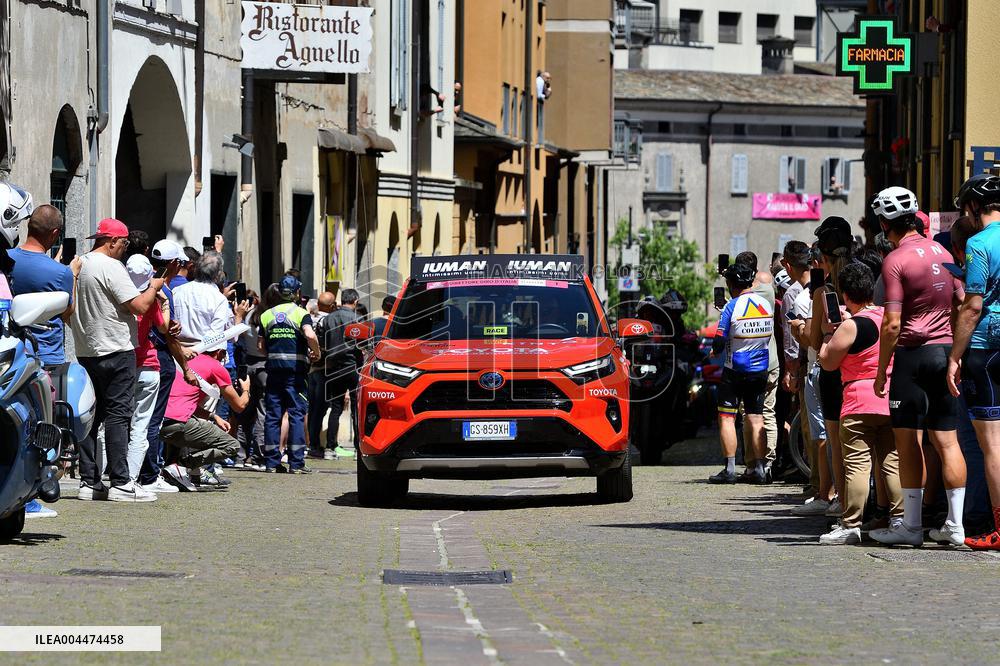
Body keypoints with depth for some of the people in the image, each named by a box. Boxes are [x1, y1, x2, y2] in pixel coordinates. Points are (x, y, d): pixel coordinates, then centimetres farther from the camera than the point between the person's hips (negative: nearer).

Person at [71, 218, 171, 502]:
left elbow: (68, 311, 19)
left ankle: (89, 481, 11)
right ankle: (120, 483, -9)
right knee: (118, 415, -7)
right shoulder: (111, 266, -13)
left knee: (90, 415, 10)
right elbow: (139, 306, -17)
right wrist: (154, 287, -1)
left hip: (86, 350, 8)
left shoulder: (79, 266, 12)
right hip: (116, 351, -8)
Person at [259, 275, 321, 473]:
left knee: (272, 415, 6)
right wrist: (316, 353, -3)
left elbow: (260, 345, 8)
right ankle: (296, 462, -6)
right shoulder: (301, 314, -2)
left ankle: (272, 462, 5)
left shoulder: (267, 315, 11)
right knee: (297, 414, -1)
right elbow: (310, 335, -19)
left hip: (274, 368, 4)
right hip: (295, 368, -3)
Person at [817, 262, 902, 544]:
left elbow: (827, 362, -5)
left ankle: (850, 525, -6)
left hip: (861, 404, -6)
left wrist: (830, 333, 11)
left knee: (856, 464, -5)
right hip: (893, 402, 6)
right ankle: (900, 518, 6)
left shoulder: (851, 326, -11)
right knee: (891, 463, 9)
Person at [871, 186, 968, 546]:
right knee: (947, 440, 7)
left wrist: (881, 370, -7)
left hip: (913, 353, -6)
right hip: (947, 351, 6)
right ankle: (955, 525, 5)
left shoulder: (895, 260, -10)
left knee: (907, 441, 0)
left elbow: (892, 323, -15)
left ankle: (911, 524, 0)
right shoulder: (941, 252, 11)